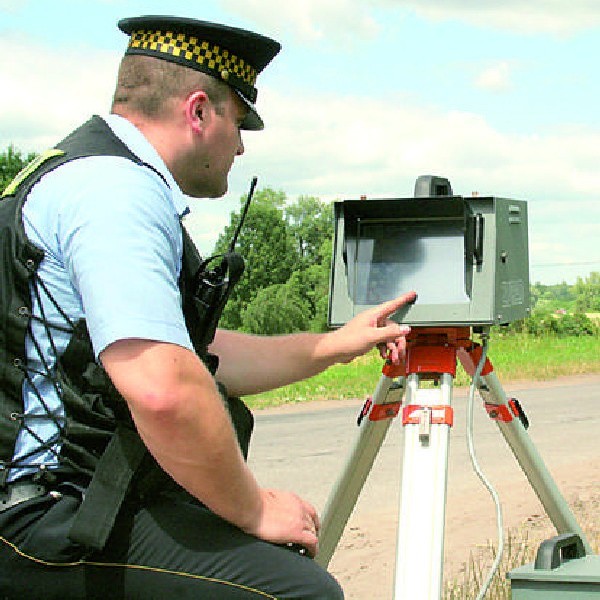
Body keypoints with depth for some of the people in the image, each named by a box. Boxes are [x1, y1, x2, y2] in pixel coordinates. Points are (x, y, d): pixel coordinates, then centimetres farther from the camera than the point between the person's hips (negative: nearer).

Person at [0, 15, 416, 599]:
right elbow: (163, 388, -28)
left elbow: (198, 354, 27)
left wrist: (331, 347, 28)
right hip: (48, 521, -11)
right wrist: (254, 508, -15)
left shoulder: (100, 173, 19)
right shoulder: (117, 189, -16)